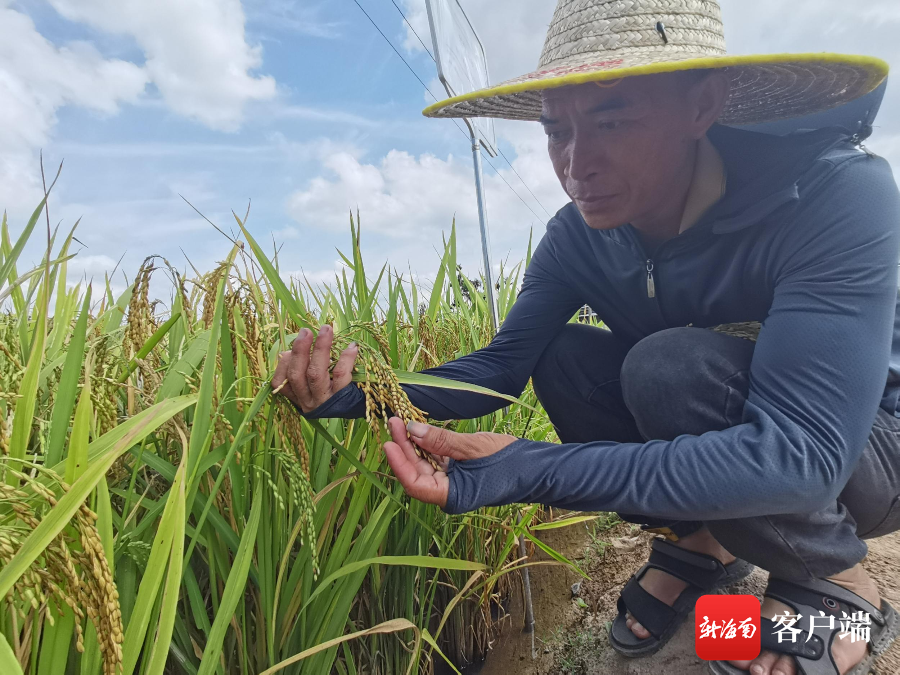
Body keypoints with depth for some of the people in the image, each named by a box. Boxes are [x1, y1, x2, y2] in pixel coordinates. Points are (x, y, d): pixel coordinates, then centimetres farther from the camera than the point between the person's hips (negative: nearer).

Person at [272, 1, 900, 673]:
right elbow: (502, 365, -11)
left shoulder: (836, 192, -29)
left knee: (671, 363, -31)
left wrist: (530, 470, -43)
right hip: (702, 444, 4)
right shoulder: (579, 237, -13)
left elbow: (801, 453, -36)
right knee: (562, 356, -17)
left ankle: (834, 581, -5)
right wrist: (359, 397, -28)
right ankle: (702, 541, 2)